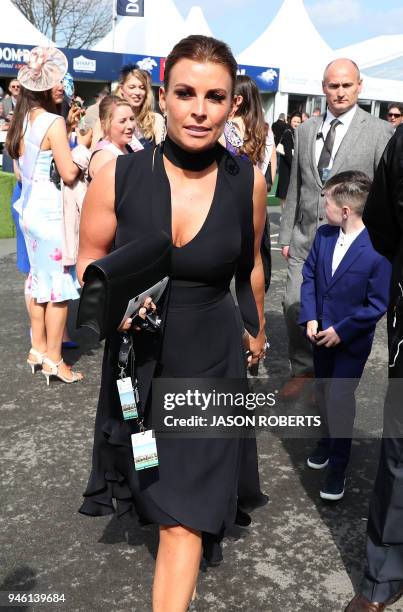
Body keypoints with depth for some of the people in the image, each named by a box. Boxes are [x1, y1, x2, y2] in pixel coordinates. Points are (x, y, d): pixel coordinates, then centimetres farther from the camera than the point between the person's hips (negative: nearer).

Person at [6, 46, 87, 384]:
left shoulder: (22, 119, 7)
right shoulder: (53, 122, -16)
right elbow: (69, 173, -19)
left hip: (29, 208, 8)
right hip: (50, 210, -8)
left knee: (41, 280, 17)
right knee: (60, 284, 1)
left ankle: (38, 348, 26)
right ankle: (53, 359, 7)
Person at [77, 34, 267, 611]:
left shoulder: (249, 182, -10)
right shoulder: (118, 176, -14)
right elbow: (89, 263, 1)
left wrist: (257, 330, 22)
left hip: (210, 358, -1)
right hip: (135, 354, 1)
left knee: (184, 513, 0)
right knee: (150, 484, 24)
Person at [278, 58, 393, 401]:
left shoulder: (380, 132, -4)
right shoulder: (306, 130, 10)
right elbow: (295, 188, 13)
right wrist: (286, 235, 11)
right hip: (306, 240, 4)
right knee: (294, 308, 3)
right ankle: (302, 370, 27)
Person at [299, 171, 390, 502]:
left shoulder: (377, 251, -24)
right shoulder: (324, 235, -7)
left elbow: (378, 304, -18)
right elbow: (309, 276, 2)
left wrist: (342, 331, -18)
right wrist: (310, 318, -9)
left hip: (352, 339, -6)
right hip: (322, 332, 6)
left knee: (340, 399, -2)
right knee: (325, 392, 21)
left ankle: (338, 465, 17)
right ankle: (329, 439, 46)